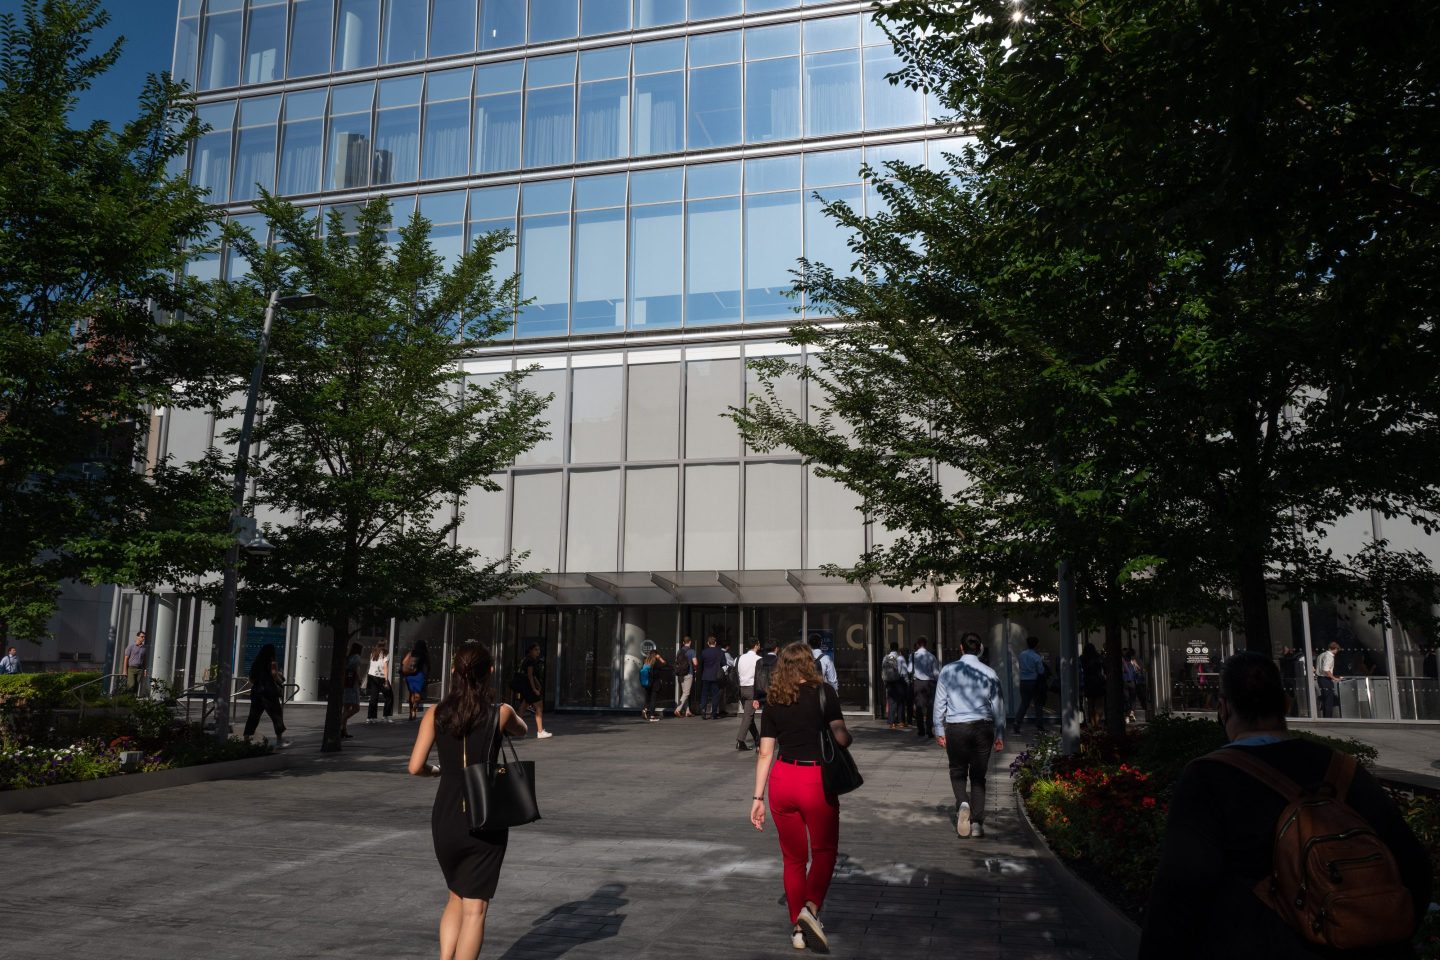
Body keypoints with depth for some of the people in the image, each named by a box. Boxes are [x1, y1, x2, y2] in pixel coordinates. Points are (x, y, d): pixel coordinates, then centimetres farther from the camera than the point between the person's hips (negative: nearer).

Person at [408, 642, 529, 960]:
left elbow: (416, 767, -5)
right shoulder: (501, 712, -7)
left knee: (456, 897, 23)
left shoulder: (435, 714, -3)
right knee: (474, 909, 6)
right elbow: (521, 731, 15)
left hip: (445, 820, 3)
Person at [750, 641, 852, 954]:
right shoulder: (824, 692, -5)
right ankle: (811, 908, -7)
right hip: (816, 781, -4)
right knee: (824, 850, 15)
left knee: (793, 857, 17)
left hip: (781, 781, 4)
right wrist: (848, 738, 10)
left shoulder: (773, 701, 6)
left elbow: (765, 754, 4)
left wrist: (758, 797, 7)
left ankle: (797, 928, 24)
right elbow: (841, 738, -13)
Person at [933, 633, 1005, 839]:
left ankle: (962, 803, -13)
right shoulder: (989, 673, 0)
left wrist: (939, 730, 10)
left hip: (956, 728, -1)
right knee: (978, 775, 10)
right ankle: (977, 823, 7)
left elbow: (939, 702, 1)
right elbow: (998, 706, 4)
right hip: (983, 728, 1)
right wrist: (1000, 735, 12)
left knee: (957, 771, 15)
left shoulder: (948, 670, -2)